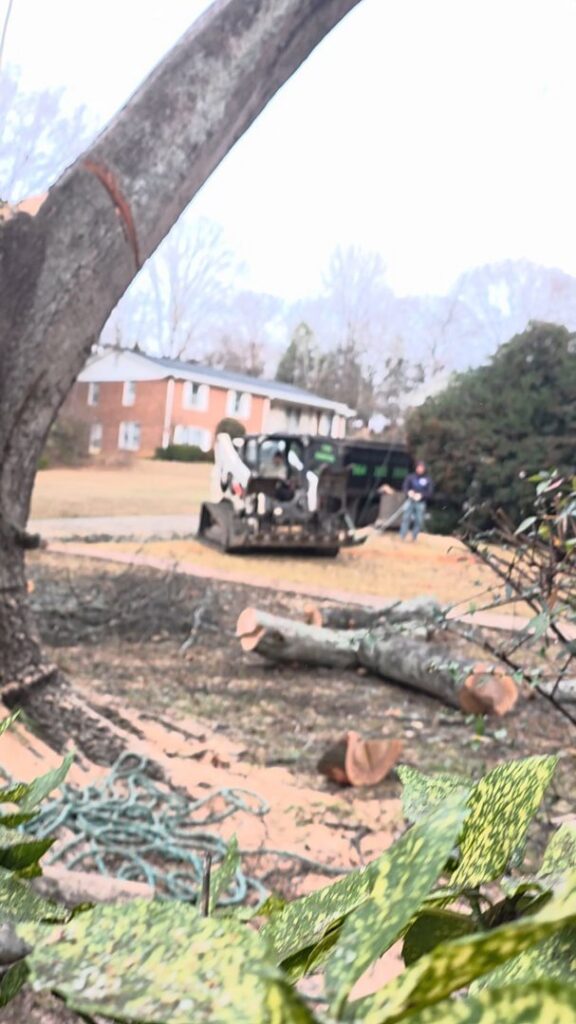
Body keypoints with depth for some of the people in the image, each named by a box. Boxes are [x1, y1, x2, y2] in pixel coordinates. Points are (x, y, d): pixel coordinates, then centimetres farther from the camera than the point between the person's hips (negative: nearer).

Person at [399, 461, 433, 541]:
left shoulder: (428, 479, 3)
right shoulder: (411, 476, 5)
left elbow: (430, 492, -3)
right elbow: (405, 487, 3)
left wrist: (421, 495, -19)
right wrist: (409, 492, -19)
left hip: (421, 502, 0)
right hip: (410, 501, 0)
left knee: (419, 521, -1)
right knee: (406, 518, -7)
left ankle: (414, 538, 9)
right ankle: (402, 537, -4)